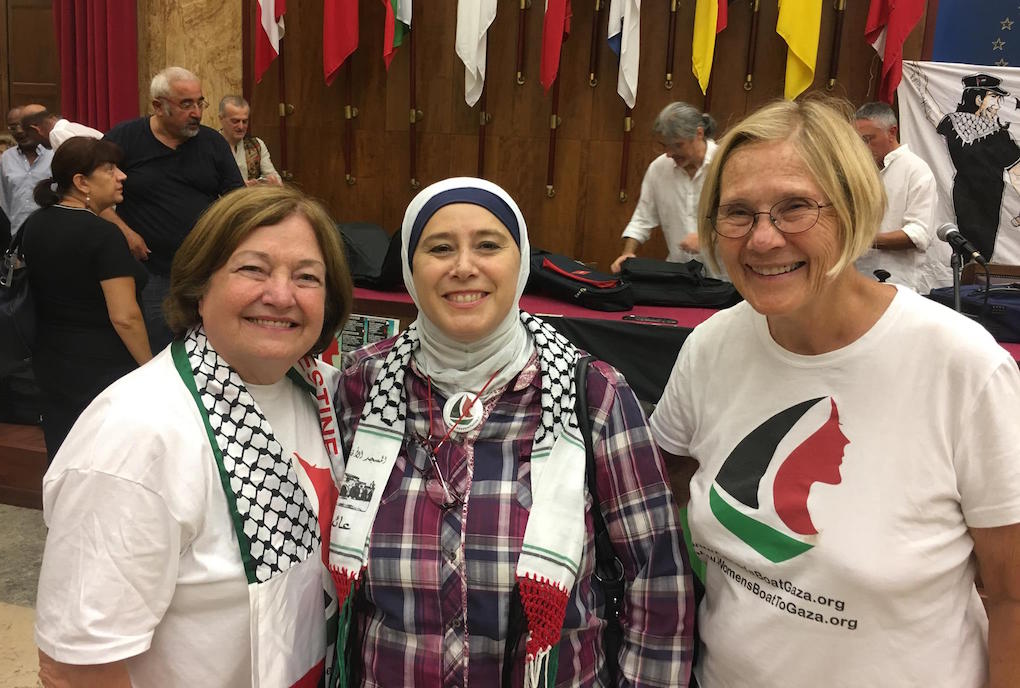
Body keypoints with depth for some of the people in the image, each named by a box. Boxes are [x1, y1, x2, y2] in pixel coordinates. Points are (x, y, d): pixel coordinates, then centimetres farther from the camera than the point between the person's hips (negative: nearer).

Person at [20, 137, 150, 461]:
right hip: (104, 368, -7)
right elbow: (125, 317, -23)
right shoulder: (104, 235, -20)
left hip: (50, 364, 8)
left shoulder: (33, 225, 5)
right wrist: (151, 368, -13)